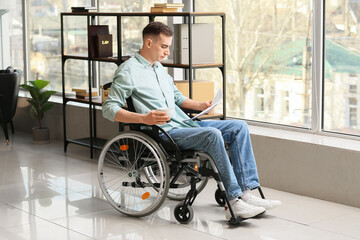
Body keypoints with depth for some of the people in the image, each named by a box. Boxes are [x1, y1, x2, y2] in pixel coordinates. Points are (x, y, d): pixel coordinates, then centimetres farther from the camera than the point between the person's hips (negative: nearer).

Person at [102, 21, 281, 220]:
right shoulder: (128, 71, -5)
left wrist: (201, 105, 12)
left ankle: (246, 193, -11)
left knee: (239, 127, -4)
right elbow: (109, 109, -13)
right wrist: (144, 118, -26)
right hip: (165, 133, -9)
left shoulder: (159, 68, 22)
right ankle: (234, 202, -29)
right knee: (212, 135, -32)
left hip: (185, 124, 9)